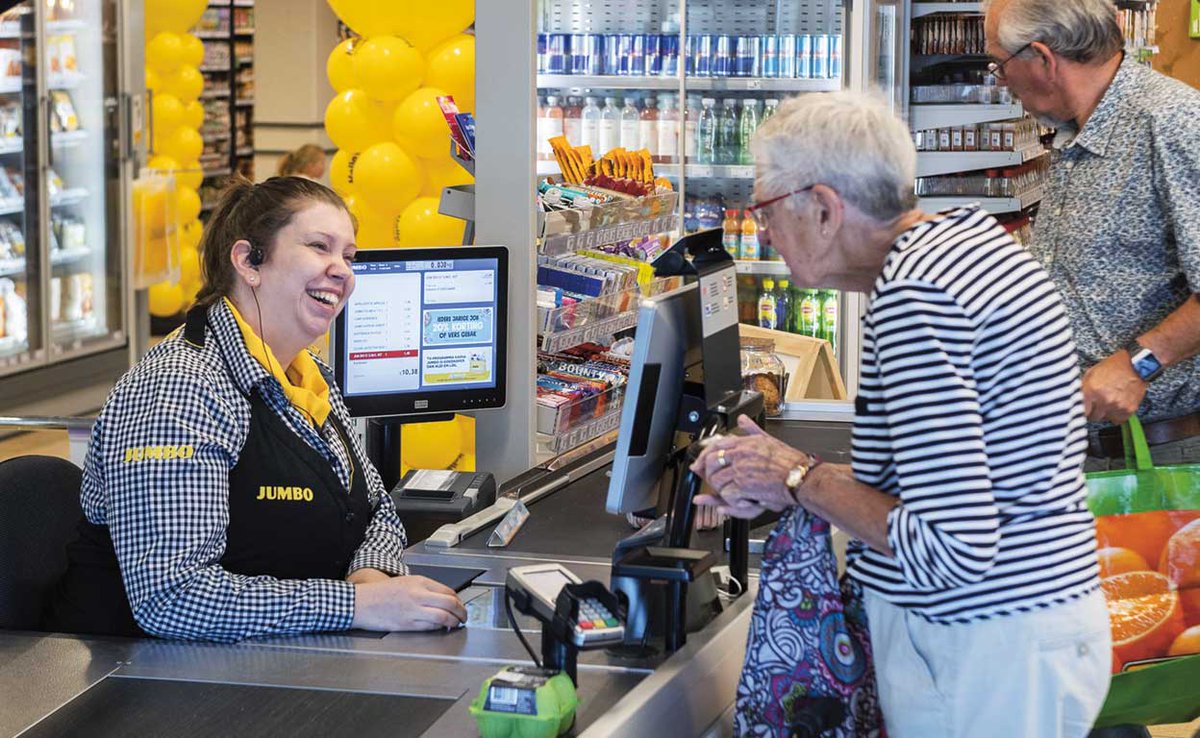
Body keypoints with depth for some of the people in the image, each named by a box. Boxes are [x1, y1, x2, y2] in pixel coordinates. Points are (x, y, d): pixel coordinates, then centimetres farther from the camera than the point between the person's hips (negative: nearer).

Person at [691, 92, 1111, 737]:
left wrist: (801, 480, -11)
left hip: (984, 658, -10)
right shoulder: (967, 231, 9)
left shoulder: (914, 296, -21)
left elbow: (952, 550, -25)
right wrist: (775, 482, 13)